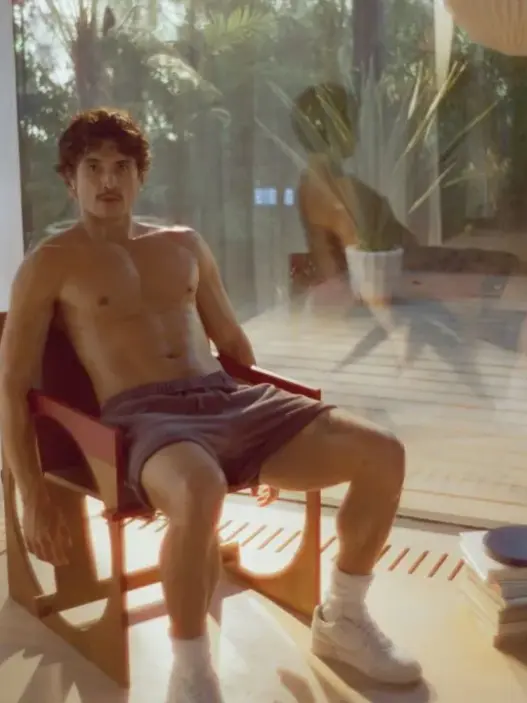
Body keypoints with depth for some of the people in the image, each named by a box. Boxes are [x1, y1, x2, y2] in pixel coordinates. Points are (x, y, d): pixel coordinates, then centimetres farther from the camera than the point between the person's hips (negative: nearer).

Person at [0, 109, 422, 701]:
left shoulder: (184, 245, 22)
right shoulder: (49, 264, 6)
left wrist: (268, 427, 22)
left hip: (226, 399, 6)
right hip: (146, 416, -5)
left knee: (382, 454, -12)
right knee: (197, 491, -43)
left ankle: (342, 620, 9)